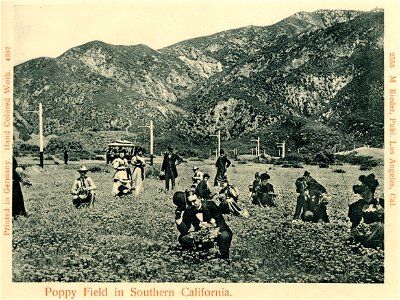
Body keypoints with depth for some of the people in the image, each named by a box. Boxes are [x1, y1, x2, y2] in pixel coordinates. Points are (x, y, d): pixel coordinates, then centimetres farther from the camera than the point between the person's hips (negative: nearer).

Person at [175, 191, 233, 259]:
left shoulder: (210, 205, -13)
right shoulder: (188, 211, -7)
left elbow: (221, 222, -14)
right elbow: (184, 231, -13)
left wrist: (216, 231, -35)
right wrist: (178, 219, -29)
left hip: (216, 233, -2)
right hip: (201, 237, 3)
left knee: (224, 236, -36)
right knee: (183, 238, -16)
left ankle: (225, 259, -15)